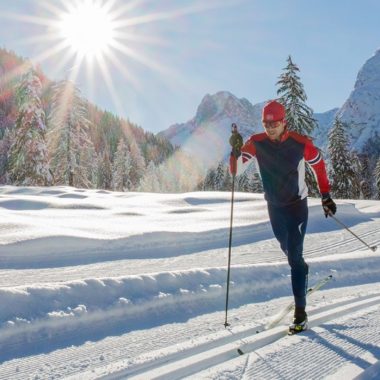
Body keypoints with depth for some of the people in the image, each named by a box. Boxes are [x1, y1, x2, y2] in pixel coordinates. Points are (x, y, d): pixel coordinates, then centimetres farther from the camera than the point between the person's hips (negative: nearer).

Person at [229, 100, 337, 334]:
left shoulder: (300, 143, -18)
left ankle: (300, 313, -4)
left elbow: (319, 165, -1)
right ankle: (303, 271, 54)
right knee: (288, 250, 21)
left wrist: (326, 196, 2)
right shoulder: (256, 143, -13)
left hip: (298, 205, -4)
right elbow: (236, 171, -19)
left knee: (294, 256, -9)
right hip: (274, 207, 4)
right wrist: (236, 150, -37)